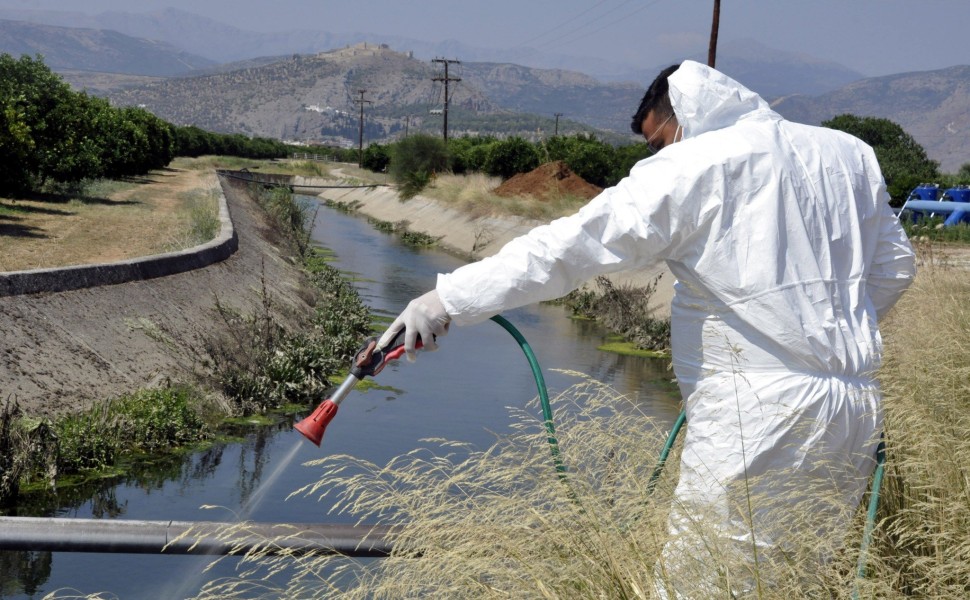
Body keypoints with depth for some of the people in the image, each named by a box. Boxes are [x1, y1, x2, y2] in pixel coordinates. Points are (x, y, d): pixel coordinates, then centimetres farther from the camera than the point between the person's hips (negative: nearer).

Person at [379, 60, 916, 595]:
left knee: (695, 584, -1)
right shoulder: (849, 154, 13)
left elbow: (571, 245, -13)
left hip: (755, 422, -8)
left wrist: (450, 297, -12)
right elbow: (894, 264, 21)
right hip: (855, 410, 8)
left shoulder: (694, 168, -8)